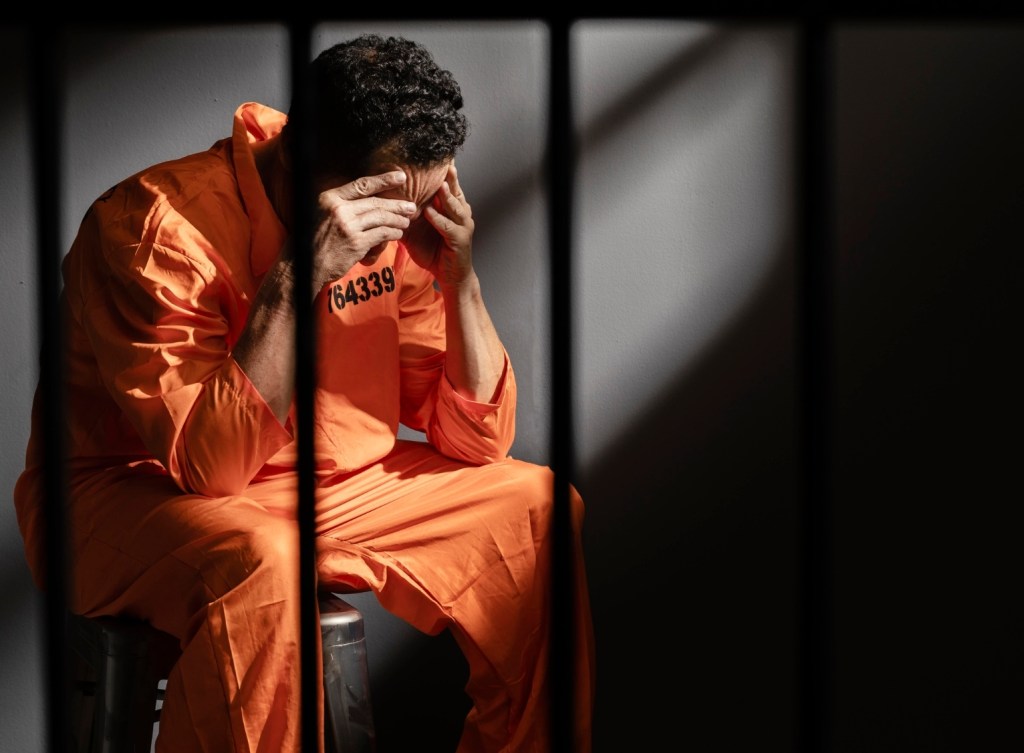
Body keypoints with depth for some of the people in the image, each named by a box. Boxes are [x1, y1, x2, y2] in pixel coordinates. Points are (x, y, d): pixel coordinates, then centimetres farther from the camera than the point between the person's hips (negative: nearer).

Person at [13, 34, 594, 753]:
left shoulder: (399, 219, -3)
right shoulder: (157, 222, -24)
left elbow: (480, 439, -2)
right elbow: (210, 464, -31)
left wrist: (461, 276, -16)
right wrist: (295, 281, -36)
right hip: (133, 494, -6)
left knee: (539, 506, -4)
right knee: (258, 565, -38)